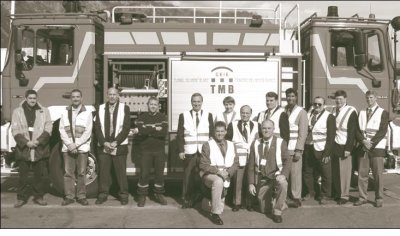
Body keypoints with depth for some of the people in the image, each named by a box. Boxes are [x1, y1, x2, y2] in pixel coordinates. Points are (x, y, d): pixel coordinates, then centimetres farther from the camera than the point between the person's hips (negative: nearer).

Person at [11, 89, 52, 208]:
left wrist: (39, 141, -11)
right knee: (23, 175, 5)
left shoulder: (44, 111, 7)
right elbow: (15, 130, 0)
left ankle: (38, 197, 18)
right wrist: (26, 142, -12)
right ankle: (21, 198, 17)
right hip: (23, 148, 0)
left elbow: (48, 128, 2)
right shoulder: (17, 112, 6)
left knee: (39, 174, 6)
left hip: (40, 148, 1)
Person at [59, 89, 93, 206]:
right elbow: (62, 130, 4)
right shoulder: (65, 113, 10)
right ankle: (69, 196, 12)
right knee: (68, 173, 3)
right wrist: (69, 144, -9)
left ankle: (81, 196, 10)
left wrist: (76, 144, -11)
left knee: (81, 173, 1)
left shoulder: (87, 113, 3)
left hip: (82, 148, -2)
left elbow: (87, 132, -3)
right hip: (67, 147, 2)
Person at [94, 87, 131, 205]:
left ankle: (123, 195, 13)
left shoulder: (124, 108, 2)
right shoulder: (100, 108, 10)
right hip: (103, 146, 2)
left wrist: (116, 142, -11)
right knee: (103, 171, 5)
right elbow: (97, 127, 5)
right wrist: (104, 142, -7)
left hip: (119, 146, -2)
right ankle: (103, 194, 17)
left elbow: (126, 127, -4)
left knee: (121, 171, 2)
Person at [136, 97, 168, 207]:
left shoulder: (162, 117, 6)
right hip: (145, 150, -1)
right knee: (144, 174, -2)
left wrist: (148, 131, -12)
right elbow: (141, 130, -14)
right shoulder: (142, 117, 5)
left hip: (159, 150, 1)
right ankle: (142, 195, 12)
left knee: (160, 173, 6)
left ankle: (159, 194, 21)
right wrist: (155, 129, -13)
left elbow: (164, 132, -11)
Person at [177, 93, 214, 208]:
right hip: (189, 152, -1)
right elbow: (180, 135, 5)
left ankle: (201, 199, 17)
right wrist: (181, 150, -3)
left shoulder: (208, 115, 8)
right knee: (188, 177, 1)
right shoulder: (183, 116, 6)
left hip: (204, 152, 1)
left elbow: (212, 134, 9)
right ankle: (187, 200, 14)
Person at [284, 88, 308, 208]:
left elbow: (303, 133, -5)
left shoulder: (301, 112, -1)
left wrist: (298, 150, -11)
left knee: (295, 173, -3)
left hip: (294, 149, -3)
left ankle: (296, 199, 8)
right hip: (282, 148, 3)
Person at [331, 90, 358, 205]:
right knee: (334, 171, 8)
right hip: (334, 145, 5)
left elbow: (352, 132, -9)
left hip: (344, 146, -5)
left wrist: (348, 148, -13)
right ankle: (336, 193, 19)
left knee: (344, 172, -1)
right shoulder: (334, 110, 11)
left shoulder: (351, 111, -7)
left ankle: (344, 195, 8)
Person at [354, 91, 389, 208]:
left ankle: (379, 199, 9)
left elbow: (382, 131, -6)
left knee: (378, 175, -2)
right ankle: (363, 197, 10)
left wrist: (371, 143, -14)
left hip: (377, 148, -3)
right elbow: (357, 130, 8)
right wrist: (363, 141, -9)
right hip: (363, 148, 3)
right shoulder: (361, 113, 15)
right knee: (362, 174, 2)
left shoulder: (383, 113, 4)